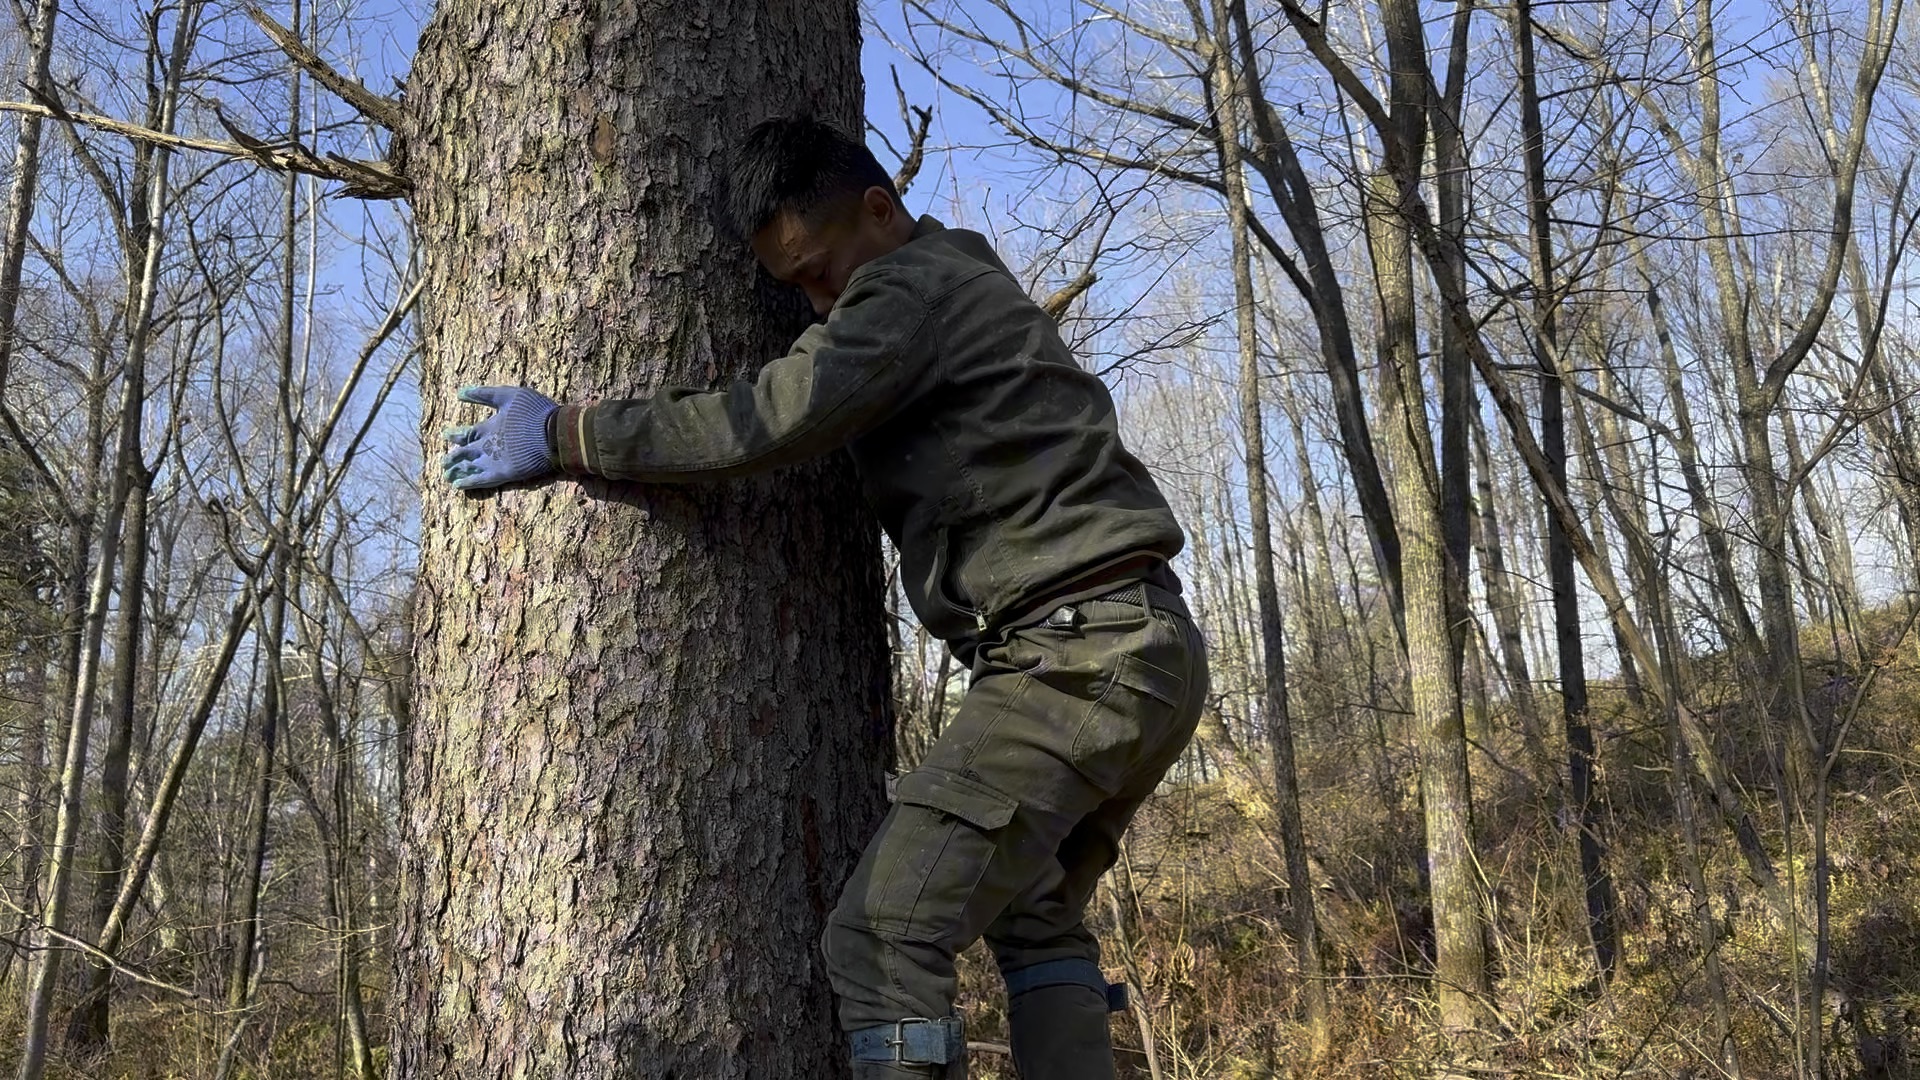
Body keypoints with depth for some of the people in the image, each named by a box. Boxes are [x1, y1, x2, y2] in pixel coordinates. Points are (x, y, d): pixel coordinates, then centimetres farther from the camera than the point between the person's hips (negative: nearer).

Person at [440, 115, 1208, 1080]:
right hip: (1127, 652, 11)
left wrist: (561, 436, -10)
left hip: (1083, 655, -11)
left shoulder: (913, 286, -8)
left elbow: (766, 423, -19)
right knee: (1033, 922, 22)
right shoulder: (962, 284, 23)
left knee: (881, 935, -13)